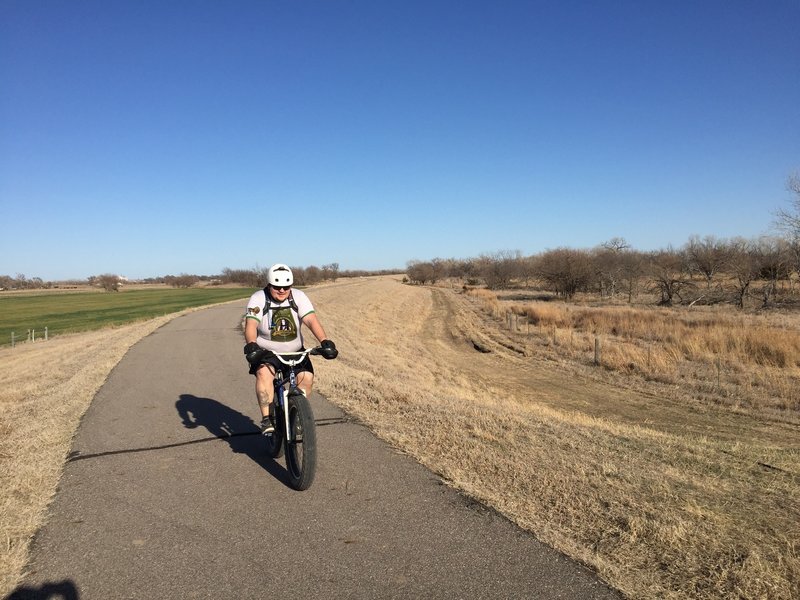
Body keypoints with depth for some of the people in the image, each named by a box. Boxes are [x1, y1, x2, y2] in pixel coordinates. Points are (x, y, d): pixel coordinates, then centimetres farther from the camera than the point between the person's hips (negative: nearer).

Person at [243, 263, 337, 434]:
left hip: (295, 352, 2)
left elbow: (311, 320, -21)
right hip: (266, 352, -2)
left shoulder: (299, 297, -8)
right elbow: (251, 325, -26)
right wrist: (251, 346, -46)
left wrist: (325, 342, -36)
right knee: (264, 373, -31)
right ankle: (267, 419, -23)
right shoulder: (258, 299, -11)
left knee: (306, 377, -17)